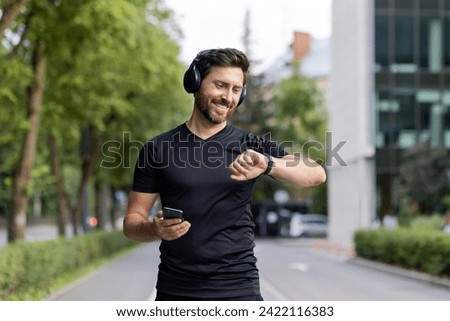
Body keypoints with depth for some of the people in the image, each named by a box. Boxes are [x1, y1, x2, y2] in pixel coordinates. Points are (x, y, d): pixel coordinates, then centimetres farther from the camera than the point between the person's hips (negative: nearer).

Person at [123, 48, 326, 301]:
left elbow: (316, 174, -9)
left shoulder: (251, 147, 3)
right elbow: (132, 221, 5)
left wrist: (267, 164, -27)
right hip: (175, 291, 1)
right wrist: (155, 229, -17)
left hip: (238, 289, -1)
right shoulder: (158, 149, 4)